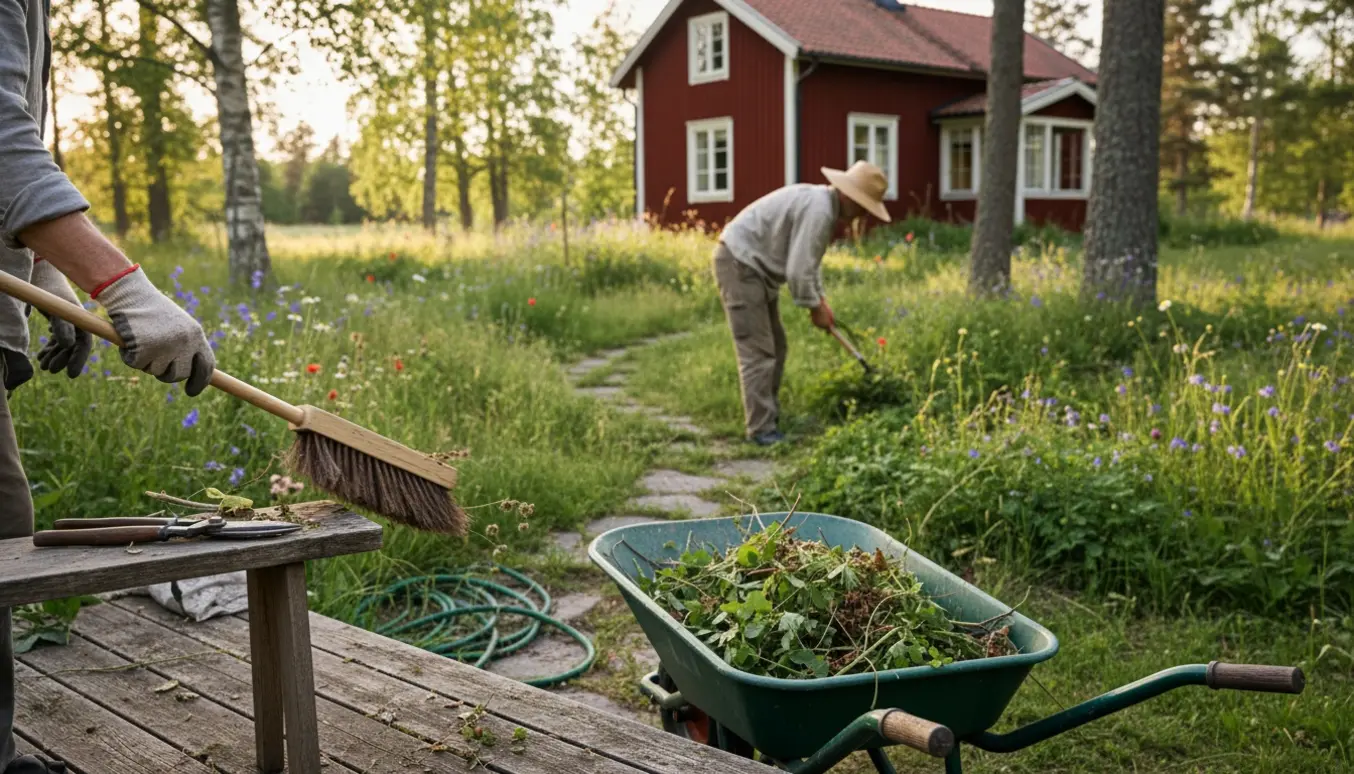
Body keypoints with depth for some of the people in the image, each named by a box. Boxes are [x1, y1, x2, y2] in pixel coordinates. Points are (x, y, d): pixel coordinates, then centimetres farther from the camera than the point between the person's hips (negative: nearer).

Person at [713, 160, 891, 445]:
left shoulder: (824, 204, 10)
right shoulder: (819, 211, -23)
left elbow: (807, 259, 23)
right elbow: (798, 270, -24)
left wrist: (821, 298, 16)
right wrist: (815, 308, -10)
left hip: (754, 265, 11)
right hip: (739, 263, -11)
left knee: (774, 347, 14)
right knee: (758, 351, -11)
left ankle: (769, 418, 22)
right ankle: (762, 429, -8)